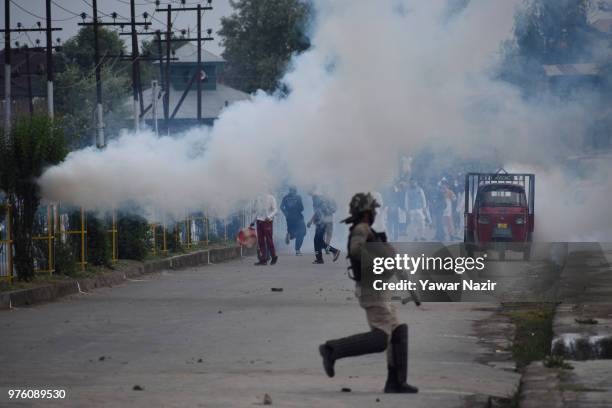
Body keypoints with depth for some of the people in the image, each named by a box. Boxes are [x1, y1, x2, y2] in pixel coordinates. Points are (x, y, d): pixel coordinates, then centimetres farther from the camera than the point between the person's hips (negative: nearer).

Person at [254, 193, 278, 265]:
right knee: (260, 241, 2)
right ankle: (263, 260, 5)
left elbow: (275, 210, -8)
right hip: (259, 221, 5)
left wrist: (269, 217, -24)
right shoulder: (258, 198, 12)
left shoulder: (271, 198, -3)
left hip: (267, 221, -5)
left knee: (269, 240, -2)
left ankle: (273, 257, 16)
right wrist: (255, 220, 14)